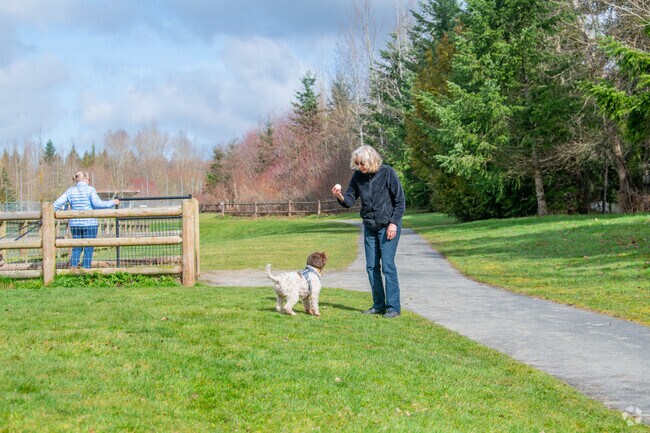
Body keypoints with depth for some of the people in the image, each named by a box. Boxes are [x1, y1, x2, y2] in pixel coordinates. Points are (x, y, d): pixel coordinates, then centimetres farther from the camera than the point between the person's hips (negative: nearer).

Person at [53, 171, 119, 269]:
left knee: (76, 248, 15)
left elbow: (57, 203, 4)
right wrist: (112, 203, -3)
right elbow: (97, 203, -14)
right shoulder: (90, 190, -6)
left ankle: (73, 267, 6)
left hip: (74, 223, 4)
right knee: (88, 249, 3)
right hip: (89, 223, -4)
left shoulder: (70, 191, 6)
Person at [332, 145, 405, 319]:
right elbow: (350, 200, 3)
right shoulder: (358, 176, 0)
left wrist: (394, 223, -14)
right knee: (372, 266, 6)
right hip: (369, 226, 6)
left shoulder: (387, 173, -13)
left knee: (388, 265, -9)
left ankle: (394, 307, -5)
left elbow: (400, 200, -9)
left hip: (388, 226, -6)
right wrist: (340, 197, -19)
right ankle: (379, 305, 15)